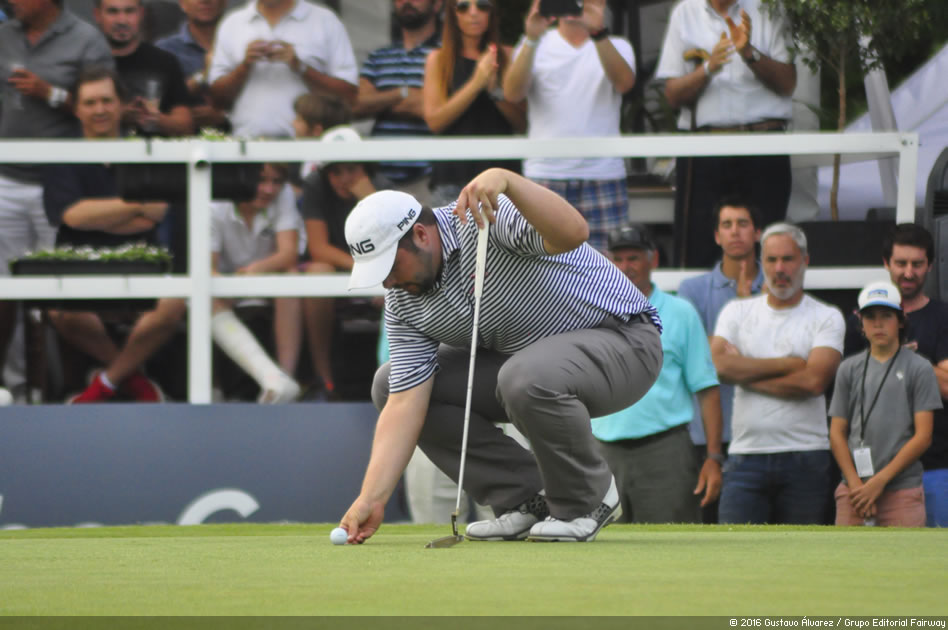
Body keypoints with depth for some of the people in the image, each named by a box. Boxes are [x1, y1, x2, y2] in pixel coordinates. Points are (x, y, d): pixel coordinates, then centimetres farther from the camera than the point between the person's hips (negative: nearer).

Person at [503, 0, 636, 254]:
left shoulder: (615, 47, 13)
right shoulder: (537, 46, 12)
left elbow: (624, 82, -11)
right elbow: (512, 93, -7)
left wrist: (598, 33, -25)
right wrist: (531, 39, -19)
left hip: (602, 175, 0)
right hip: (545, 174, 0)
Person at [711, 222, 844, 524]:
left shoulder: (826, 318, 5)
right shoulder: (737, 312, 11)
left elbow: (813, 381, -11)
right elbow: (721, 365, -7)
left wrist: (746, 372, -6)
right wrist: (790, 364, -6)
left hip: (805, 460, -1)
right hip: (746, 452, 1)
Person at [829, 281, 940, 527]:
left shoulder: (919, 368, 4)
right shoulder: (849, 369, 12)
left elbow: (923, 436, -2)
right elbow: (837, 433, 9)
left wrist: (880, 480, -7)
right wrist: (856, 485, -4)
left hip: (903, 490, -2)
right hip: (853, 490, 2)